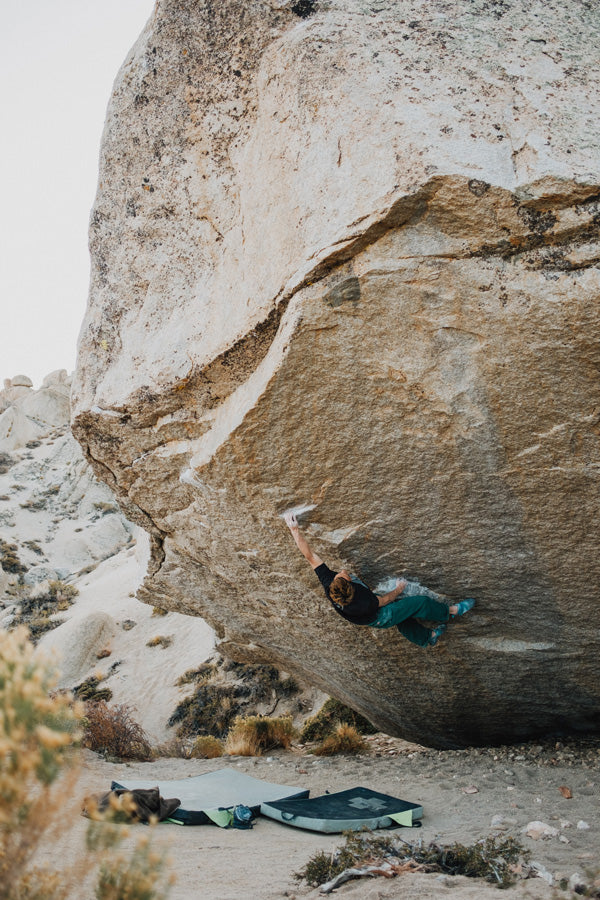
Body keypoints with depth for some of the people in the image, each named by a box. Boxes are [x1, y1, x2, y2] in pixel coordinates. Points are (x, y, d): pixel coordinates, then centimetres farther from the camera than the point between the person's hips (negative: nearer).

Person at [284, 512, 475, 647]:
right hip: (379, 619, -6)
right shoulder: (363, 601, -45)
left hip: (365, 617, 6)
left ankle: (426, 637, 50)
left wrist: (294, 529, -25)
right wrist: (399, 588, -4)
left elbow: (309, 555, -30)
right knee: (420, 602, 3)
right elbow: (385, 600, -23)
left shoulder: (328, 581, -35)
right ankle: (449, 612, 32)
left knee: (401, 609, 28)